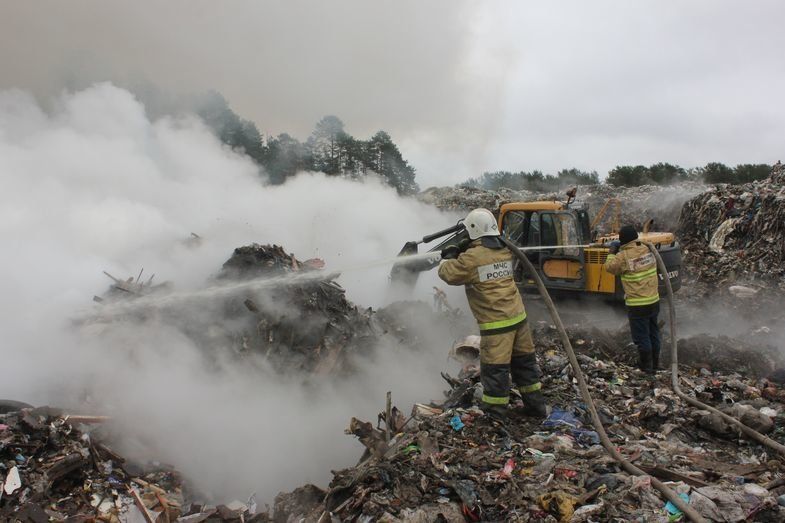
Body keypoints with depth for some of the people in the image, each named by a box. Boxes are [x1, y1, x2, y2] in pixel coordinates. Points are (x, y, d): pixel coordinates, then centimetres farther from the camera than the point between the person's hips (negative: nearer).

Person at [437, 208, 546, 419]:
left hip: (495, 322, -7)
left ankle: (494, 415, 9)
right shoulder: (505, 251, 8)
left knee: (495, 369, 0)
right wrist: (461, 255, 18)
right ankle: (536, 405, 30)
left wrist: (449, 257, 13)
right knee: (524, 361, 19)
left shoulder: (472, 257, -15)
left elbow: (447, 274, -6)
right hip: (518, 315, 8)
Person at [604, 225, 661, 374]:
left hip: (637, 305, -7)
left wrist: (612, 252, 10)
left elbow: (609, 267, -4)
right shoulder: (647, 249, 0)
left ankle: (646, 366, 18)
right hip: (654, 301, 7)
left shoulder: (624, 256, -18)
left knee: (642, 337, 7)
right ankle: (655, 363, 33)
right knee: (653, 333, 20)